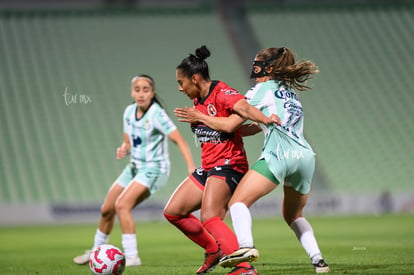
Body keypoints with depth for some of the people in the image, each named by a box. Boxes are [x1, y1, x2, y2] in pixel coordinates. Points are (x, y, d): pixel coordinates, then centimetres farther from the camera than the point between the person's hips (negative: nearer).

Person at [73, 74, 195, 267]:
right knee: (107, 210, 12)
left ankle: (132, 256, -20)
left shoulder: (156, 114, -18)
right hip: (135, 167, 8)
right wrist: (123, 150, -10)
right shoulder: (129, 112, 3)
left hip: (154, 169, -8)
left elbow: (179, 140, -22)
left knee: (122, 205, -25)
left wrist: (192, 168, -32)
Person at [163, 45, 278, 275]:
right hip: (207, 167, 10)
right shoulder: (198, 101, 14)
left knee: (209, 218, -26)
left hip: (228, 165, -10)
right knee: (173, 211, 8)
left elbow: (243, 106, -32)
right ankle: (213, 251, 19)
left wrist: (264, 120, -49)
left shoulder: (221, 93, -14)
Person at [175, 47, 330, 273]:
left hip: (279, 155, -8)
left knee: (238, 202, -9)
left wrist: (199, 117, 16)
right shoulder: (289, 92, 29)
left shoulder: (263, 89, 7)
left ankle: (245, 246, -33)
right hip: (306, 156, 8)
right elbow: (256, 127, 29)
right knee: (293, 215, 25)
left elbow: (229, 125, 2)